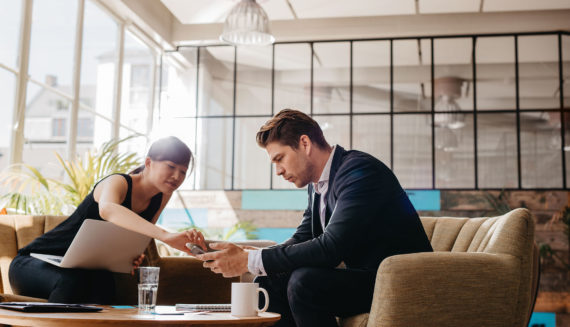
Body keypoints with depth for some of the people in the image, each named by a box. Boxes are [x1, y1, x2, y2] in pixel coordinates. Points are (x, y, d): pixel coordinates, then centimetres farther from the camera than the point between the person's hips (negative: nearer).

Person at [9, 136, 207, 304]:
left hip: (85, 271, 5)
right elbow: (107, 209, -47)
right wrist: (165, 236, -61)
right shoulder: (118, 182, -22)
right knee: (73, 282, -39)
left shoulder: (162, 197, 0)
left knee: (104, 282, -30)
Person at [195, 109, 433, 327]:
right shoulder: (316, 184, 10)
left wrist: (251, 261, -25)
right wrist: (244, 256, -8)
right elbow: (301, 239, 11)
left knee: (304, 280, -29)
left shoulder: (360, 170, -20)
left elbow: (331, 248, -29)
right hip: (360, 274, 9)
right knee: (269, 281, -1)